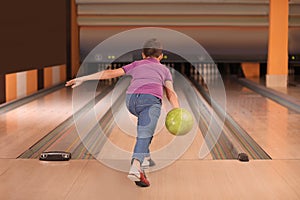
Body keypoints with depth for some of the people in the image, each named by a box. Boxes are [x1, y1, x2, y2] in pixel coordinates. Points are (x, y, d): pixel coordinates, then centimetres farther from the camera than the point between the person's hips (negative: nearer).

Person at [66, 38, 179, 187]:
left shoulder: (136, 65, 32)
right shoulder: (164, 69, 30)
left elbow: (110, 73, 21)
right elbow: (171, 93, 11)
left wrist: (82, 79, 22)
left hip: (131, 100, 3)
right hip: (150, 99, -3)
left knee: (146, 123, 32)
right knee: (144, 135, -15)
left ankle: (144, 157, 29)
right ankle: (135, 167, -40)